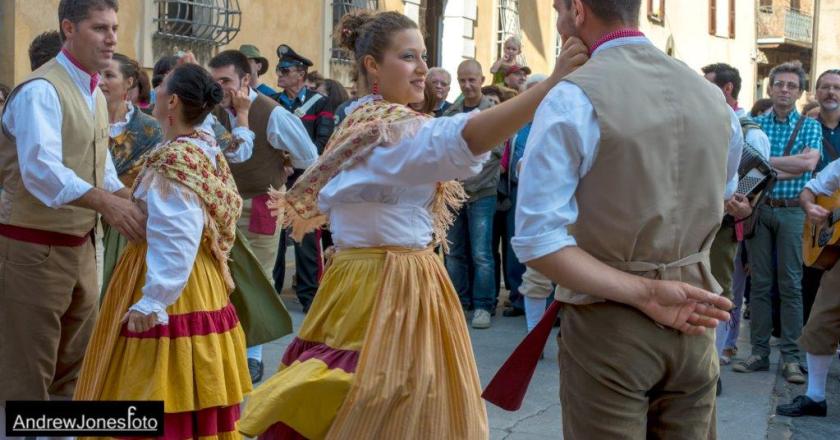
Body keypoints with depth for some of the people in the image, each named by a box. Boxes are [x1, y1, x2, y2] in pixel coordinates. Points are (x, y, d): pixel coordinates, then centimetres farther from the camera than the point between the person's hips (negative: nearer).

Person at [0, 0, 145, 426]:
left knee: (77, 364, 18)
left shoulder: (95, 93, 11)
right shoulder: (41, 90, -18)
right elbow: (41, 168, -31)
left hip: (79, 244, 9)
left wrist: (130, 204, -1)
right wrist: (106, 203, -41)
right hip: (34, 247, -9)